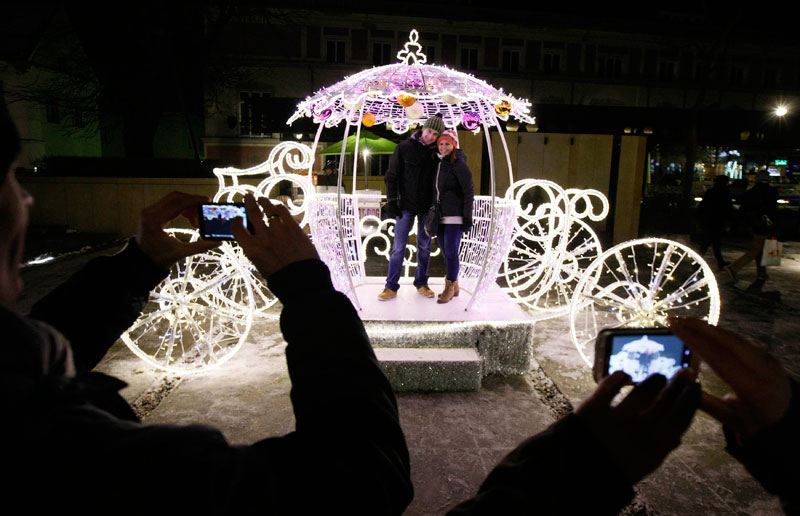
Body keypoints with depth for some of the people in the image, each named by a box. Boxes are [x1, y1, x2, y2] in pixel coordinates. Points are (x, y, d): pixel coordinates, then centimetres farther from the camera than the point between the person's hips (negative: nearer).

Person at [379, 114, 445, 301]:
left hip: (427, 207, 2)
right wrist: (392, 201, -8)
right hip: (406, 205, -2)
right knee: (398, 247, -1)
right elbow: (392, 175, -2)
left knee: (424, 246, 10)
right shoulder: (405, 147, -4)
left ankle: (421, 283, 24)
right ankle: (391, 287, 7)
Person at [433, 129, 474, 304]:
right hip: (439, 216, 7)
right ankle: (454, 286, 25)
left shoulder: (459, 164, -9)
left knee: (451, 252, -4)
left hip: (455, 216, -7)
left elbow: (469, 191, -11)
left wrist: (468, 217, -14)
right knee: (446, 252, 12)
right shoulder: (438, 164, 11)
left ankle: (449, 288, 11)